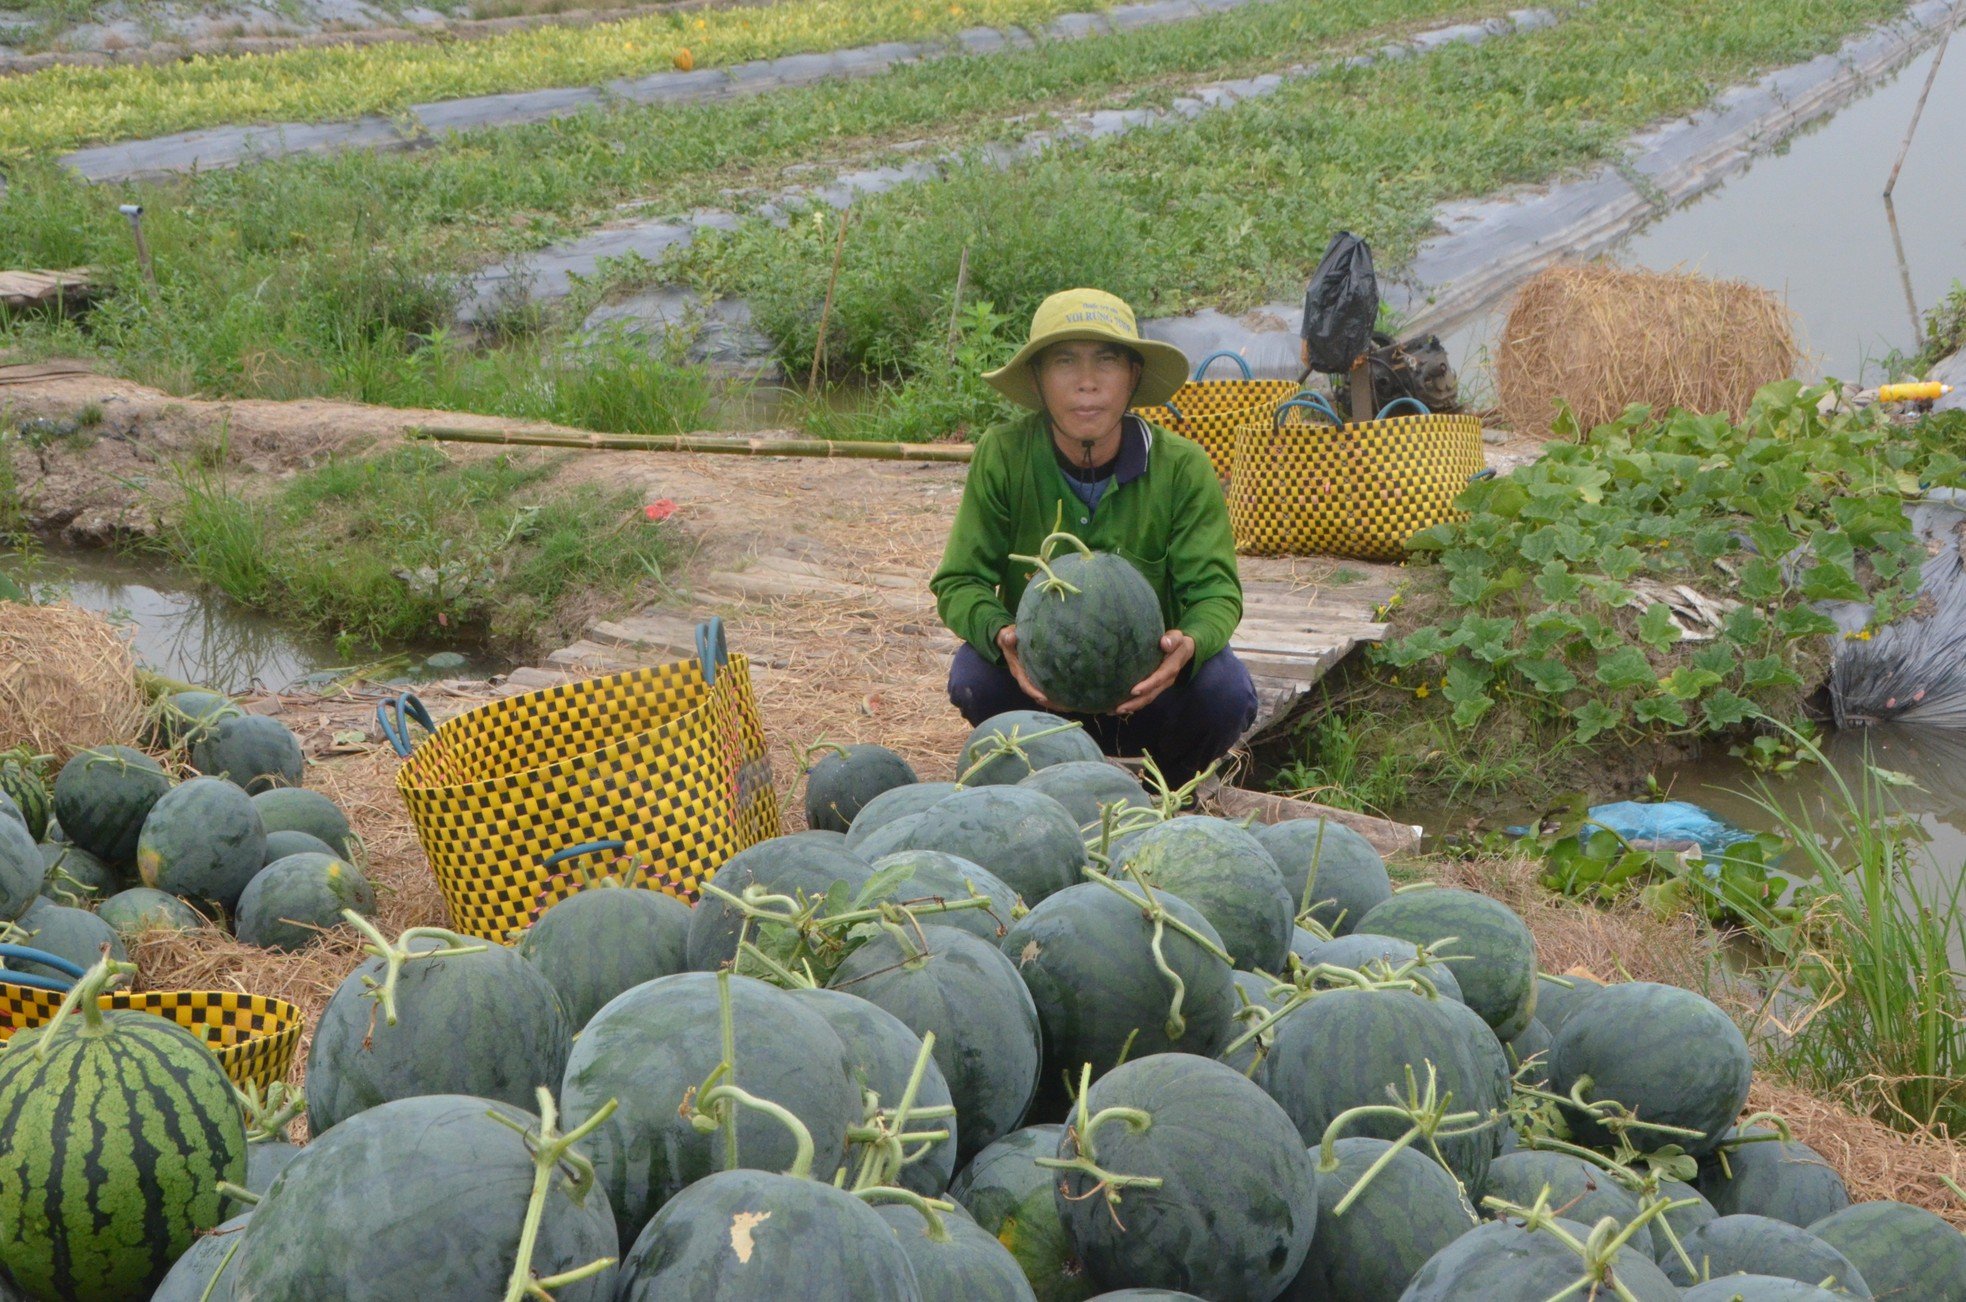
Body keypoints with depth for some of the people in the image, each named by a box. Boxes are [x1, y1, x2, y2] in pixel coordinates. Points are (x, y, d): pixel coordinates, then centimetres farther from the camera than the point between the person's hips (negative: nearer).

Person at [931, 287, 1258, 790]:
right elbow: (959, 581, -13)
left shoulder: (1181, 466, -14)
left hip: (1149, 689, 0)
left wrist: (1190, 641, -40)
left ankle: (1171, 792, 6)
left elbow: (1215, 588, -15)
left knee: (1225, 689, -28)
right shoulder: (1003, 455, -15)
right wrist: (1000, 632, -37)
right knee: (974, 674, -30)